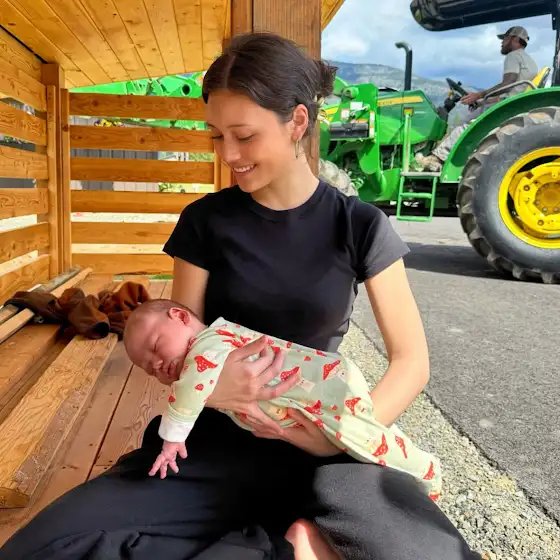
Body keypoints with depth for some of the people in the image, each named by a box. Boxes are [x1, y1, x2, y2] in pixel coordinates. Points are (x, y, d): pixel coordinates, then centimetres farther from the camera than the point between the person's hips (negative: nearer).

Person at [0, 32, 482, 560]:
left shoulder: (361, 226, -3)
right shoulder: (204, 222, 0)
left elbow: (412, 361, -1)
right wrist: (210, 388, -21)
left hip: (315, 445, -1)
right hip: (214, 439, 2)